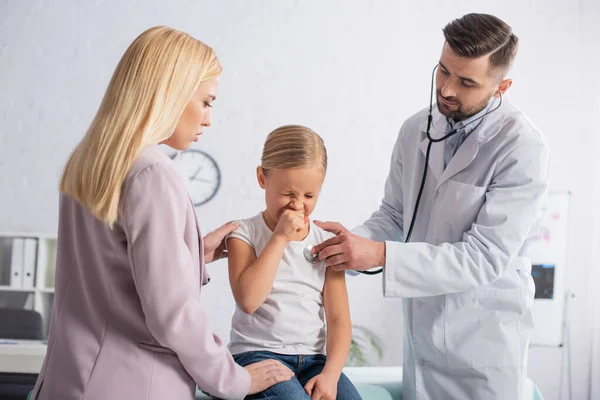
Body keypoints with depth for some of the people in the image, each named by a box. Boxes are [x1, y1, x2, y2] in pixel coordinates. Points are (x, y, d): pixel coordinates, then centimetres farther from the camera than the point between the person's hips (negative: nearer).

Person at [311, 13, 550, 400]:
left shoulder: (523, 147, -18)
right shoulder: (416, 129, 2)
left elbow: (485, 257, -23)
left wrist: (380, 254, -28)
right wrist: (355, 240, -12)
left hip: (484, 341, -5)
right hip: (421, 334, 5)